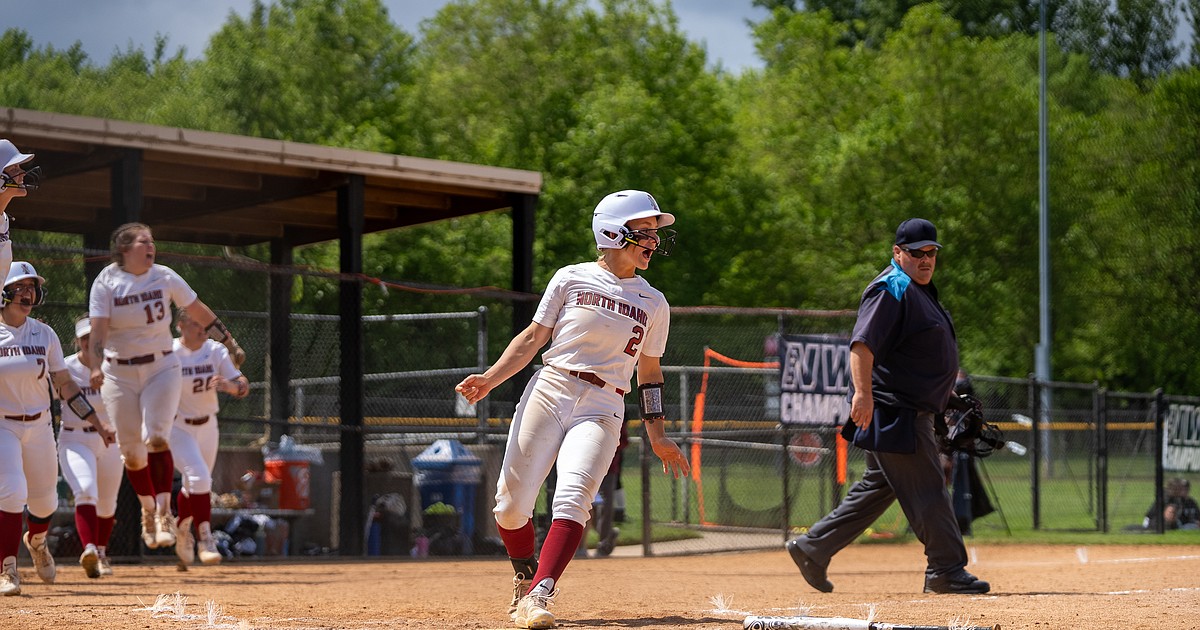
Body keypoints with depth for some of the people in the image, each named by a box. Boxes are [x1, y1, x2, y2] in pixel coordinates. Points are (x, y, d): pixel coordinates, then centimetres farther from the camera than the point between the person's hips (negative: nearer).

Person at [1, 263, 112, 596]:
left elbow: (65, 385, 8)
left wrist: (98, 424, 6)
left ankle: (36, 542, 45)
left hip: (39, 426, 4)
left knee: (44, 501, 11)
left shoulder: (44, 335, 2)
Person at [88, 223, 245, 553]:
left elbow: (200, 312, 6)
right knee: (131, 452, 4)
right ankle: (148, 509, 26)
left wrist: (230, 343, 6)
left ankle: (164, 511, -13)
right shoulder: (107, 281, -7)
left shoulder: (165, 277, -1)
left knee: (156, 437, -18)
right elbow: (98, 328, -15)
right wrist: (97, 366, -31)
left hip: (162, 368, 0)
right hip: (119, 374, 0)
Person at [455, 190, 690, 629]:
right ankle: (524, 577, 24)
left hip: (603, 410, 0)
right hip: (549, 391, 0)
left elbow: (649, 370, 20)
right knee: (511, 503, -6)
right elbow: (533, 337, 6)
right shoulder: (571, 279, 7)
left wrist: (657, 436, 16)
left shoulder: (653, 303, 14)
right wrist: (490, 378, -7)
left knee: (572, 498, -24)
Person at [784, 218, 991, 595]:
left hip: (911, 412, 11)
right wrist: (863, 393, -35)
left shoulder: (920, 290, 19)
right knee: (927, 490, -8)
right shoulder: (891, 290, -14)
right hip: (894, 411, -11)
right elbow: (862, 343, -25)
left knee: (878, 487, 14)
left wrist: (945, 392, 33)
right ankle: (946, 571, -3)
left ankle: (812, 549, 19)